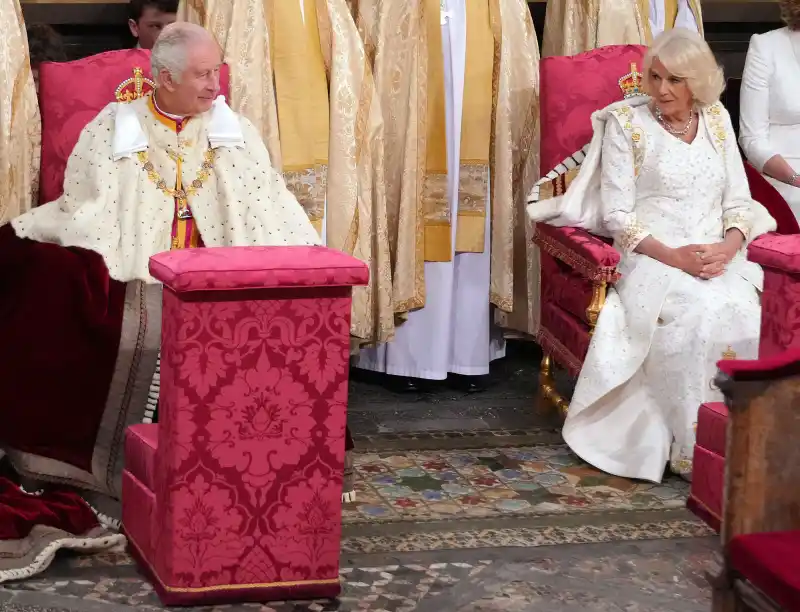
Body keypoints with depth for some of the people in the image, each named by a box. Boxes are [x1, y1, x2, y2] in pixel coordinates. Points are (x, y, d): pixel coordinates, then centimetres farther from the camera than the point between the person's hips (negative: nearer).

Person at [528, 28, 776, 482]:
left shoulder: (717, 119, 13)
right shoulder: (626, 122, 1)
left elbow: (739, 201, 12)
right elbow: (618, 215, -4)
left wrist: (729, 245, -11)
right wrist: (674, 257, -17)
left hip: (718, 259, 3)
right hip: (653, 259, -3)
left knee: (747, 318, -30)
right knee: (698, 318, -35)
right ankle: (693, 450, -24)